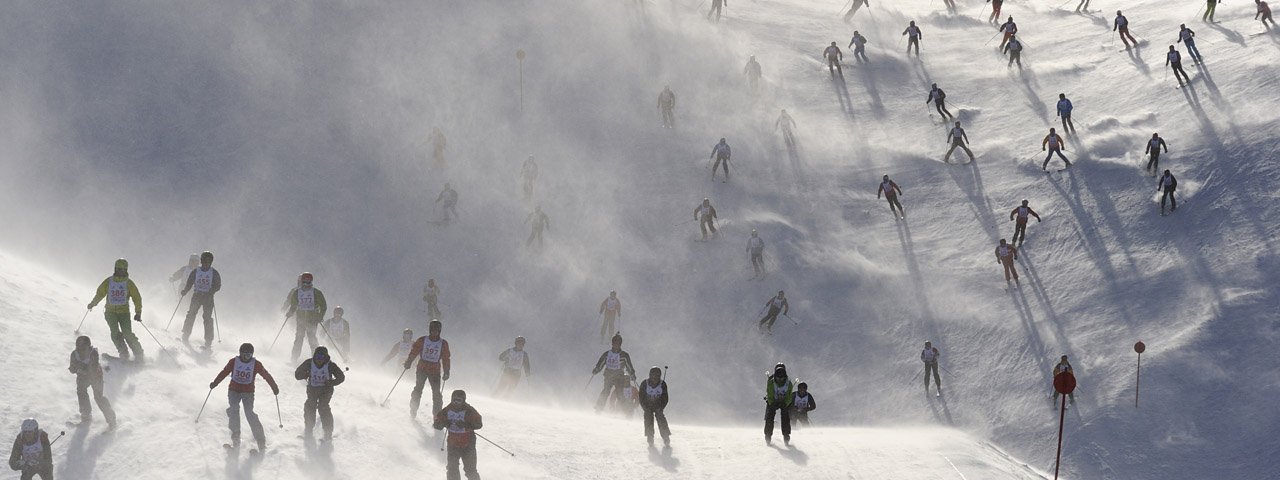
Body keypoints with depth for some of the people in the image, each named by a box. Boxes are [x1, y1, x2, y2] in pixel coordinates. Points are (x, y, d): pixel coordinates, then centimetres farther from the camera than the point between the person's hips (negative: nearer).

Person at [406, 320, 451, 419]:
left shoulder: (443, 343, 7)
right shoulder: (422, 340, 4)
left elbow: (446, 359, 9)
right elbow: (414, 352, 3)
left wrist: (446, 372, 4)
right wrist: (408, 362, -10)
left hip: (435, 371, 1)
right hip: (422, 368, -1)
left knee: (436, 394, -8)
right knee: (418, 389, -9)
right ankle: (413, 412, 0)